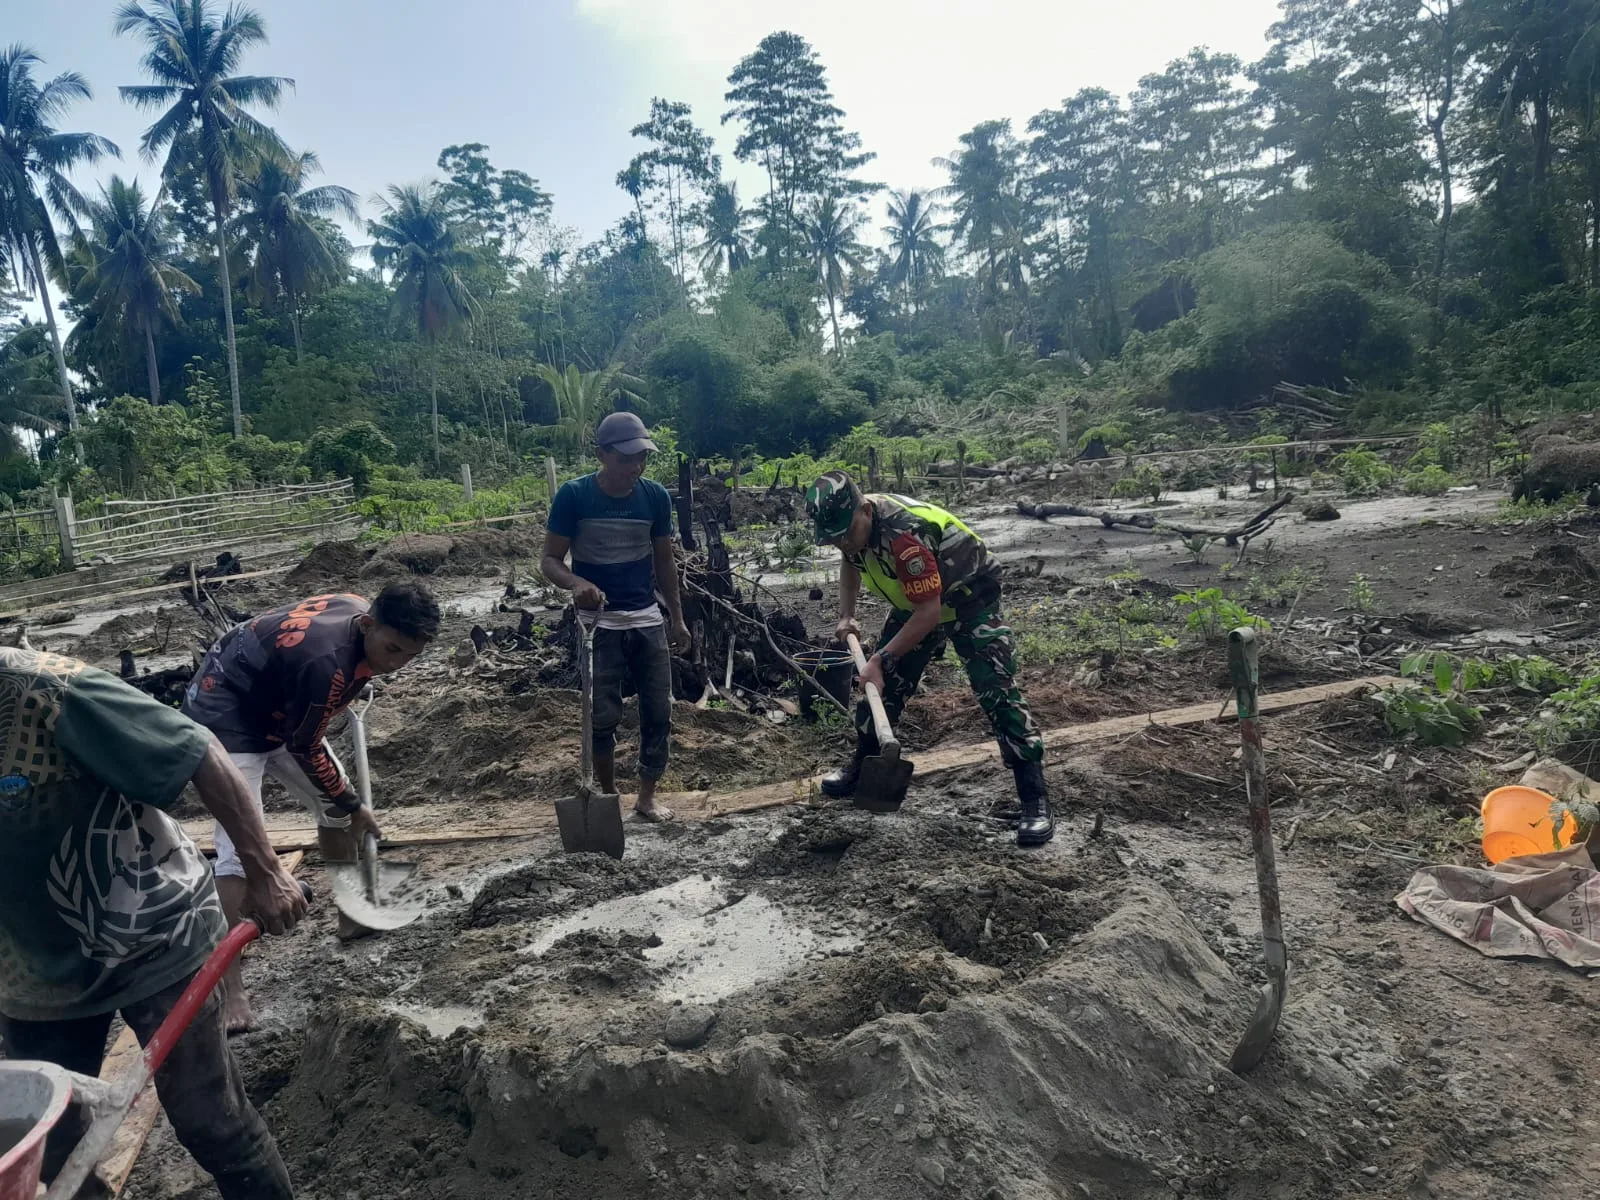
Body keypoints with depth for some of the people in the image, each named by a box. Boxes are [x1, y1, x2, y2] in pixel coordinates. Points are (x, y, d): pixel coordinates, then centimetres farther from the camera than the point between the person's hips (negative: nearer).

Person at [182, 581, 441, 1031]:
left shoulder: (358, 610, -12)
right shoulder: (328, 661, -37)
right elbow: (304, 748, -23)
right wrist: (352, 804, -9)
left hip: (274, 706, 9)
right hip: (227, 716, -9)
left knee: (334, 806, 14)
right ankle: (228, 982, -11)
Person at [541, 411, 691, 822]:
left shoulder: (655, 496, -3)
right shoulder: (574, 495, -12)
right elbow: (551, 560, -8)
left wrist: (677, 617, 10)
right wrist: (577, 584, -30)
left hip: (647, 619, 3)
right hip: (598, 622, -3)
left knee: (658, 712, 5)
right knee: (604, 716, 0)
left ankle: (647, 797, 21)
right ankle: (608, 796, 21)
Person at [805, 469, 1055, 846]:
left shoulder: (903, 534, -38)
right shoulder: (849, 524, -12)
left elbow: (929, 612, -33)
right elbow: (851, 561, 14)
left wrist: (881, 658, -26)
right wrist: (846, 615, 5)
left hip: (970, 597, -8)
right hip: (917, 601, 8)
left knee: (996, 690, -18)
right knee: (884, 683, 9)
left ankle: (1035, 799, -14)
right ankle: (863, 766, 29)